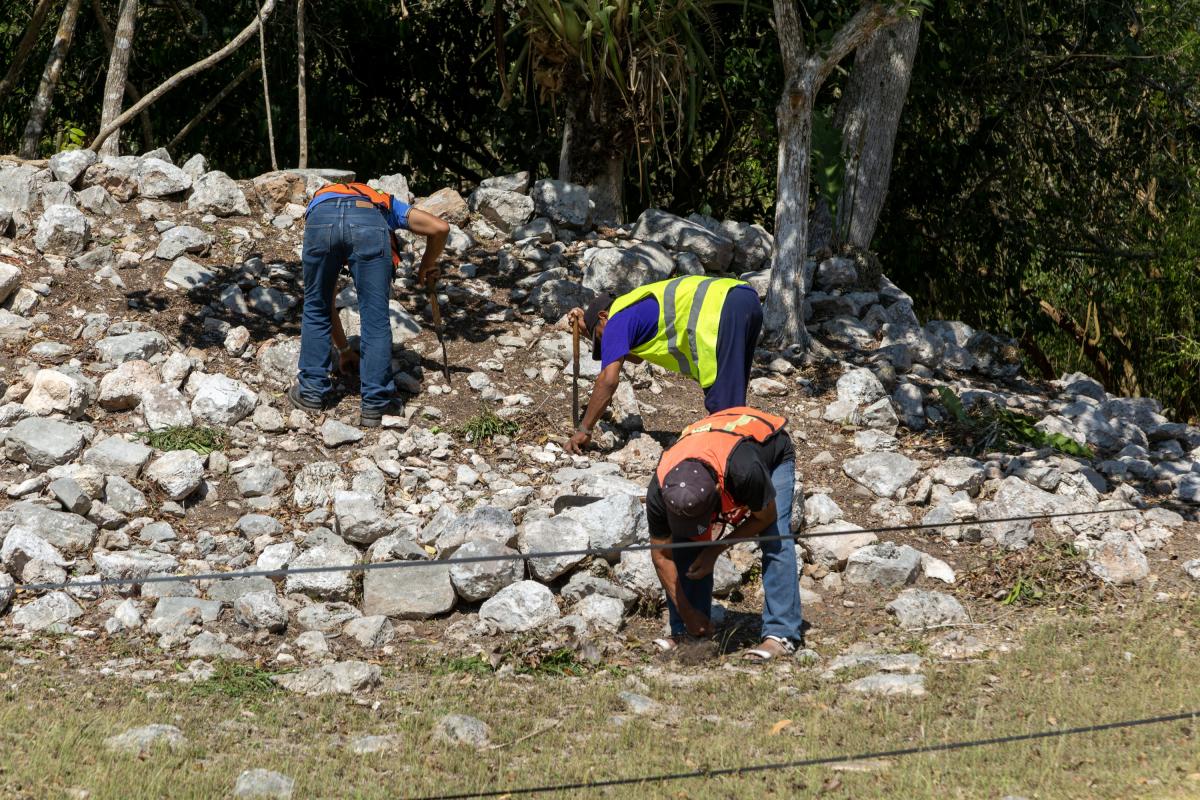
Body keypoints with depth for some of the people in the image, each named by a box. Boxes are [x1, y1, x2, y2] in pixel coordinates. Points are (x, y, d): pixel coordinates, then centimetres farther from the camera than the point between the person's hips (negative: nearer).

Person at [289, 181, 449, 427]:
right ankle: (375, 405, 15)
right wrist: (427, 267, 43)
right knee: (375, 318, 10)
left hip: (320, 219, 2)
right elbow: (440, 228, 26)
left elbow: (327, 306, 49)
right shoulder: (388, 207, 43)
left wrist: (344, 349, 59)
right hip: (368, 222, -2)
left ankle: (311, 391, 30)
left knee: (315, 309, 24)